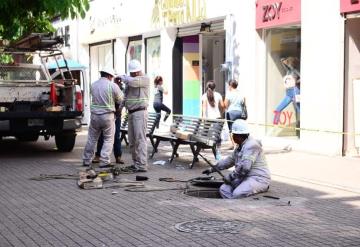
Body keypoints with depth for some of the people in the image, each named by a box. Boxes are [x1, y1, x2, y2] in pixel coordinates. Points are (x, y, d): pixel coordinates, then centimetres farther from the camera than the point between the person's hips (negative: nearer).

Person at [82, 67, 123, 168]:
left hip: (95, 115, 4)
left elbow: (94, 98, 10)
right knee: (108, 139, 7)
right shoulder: (112, 86, -10)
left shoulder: (93, 85, 4)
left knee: (91, 139, 14)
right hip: (107, 115, -4)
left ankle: (86, 160, 20)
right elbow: (120, 100, -1)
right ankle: (104, 161, 2)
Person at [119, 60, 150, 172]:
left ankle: (142, 165, -13)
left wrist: (122, 76, -7)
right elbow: (126, 95, 23)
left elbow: (131, 81, -24)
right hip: (131, 112, 8)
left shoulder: (145, 79, -7)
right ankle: (136, 163, 16)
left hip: (140, 112, -8)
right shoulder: (130, 80, 18)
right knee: (132, 140, 9)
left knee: (140, 139, -12)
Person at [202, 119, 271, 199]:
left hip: (259, 179, -10)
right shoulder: (241, 146, 18)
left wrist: (231, 176, -16)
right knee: (223, 189, -7)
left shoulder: (252, 145, -17)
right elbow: (230, 160, 30)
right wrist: (212, 169, 29)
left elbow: (244, 167, -27)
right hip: (245, 178, 10)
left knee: (237, 194, -33)